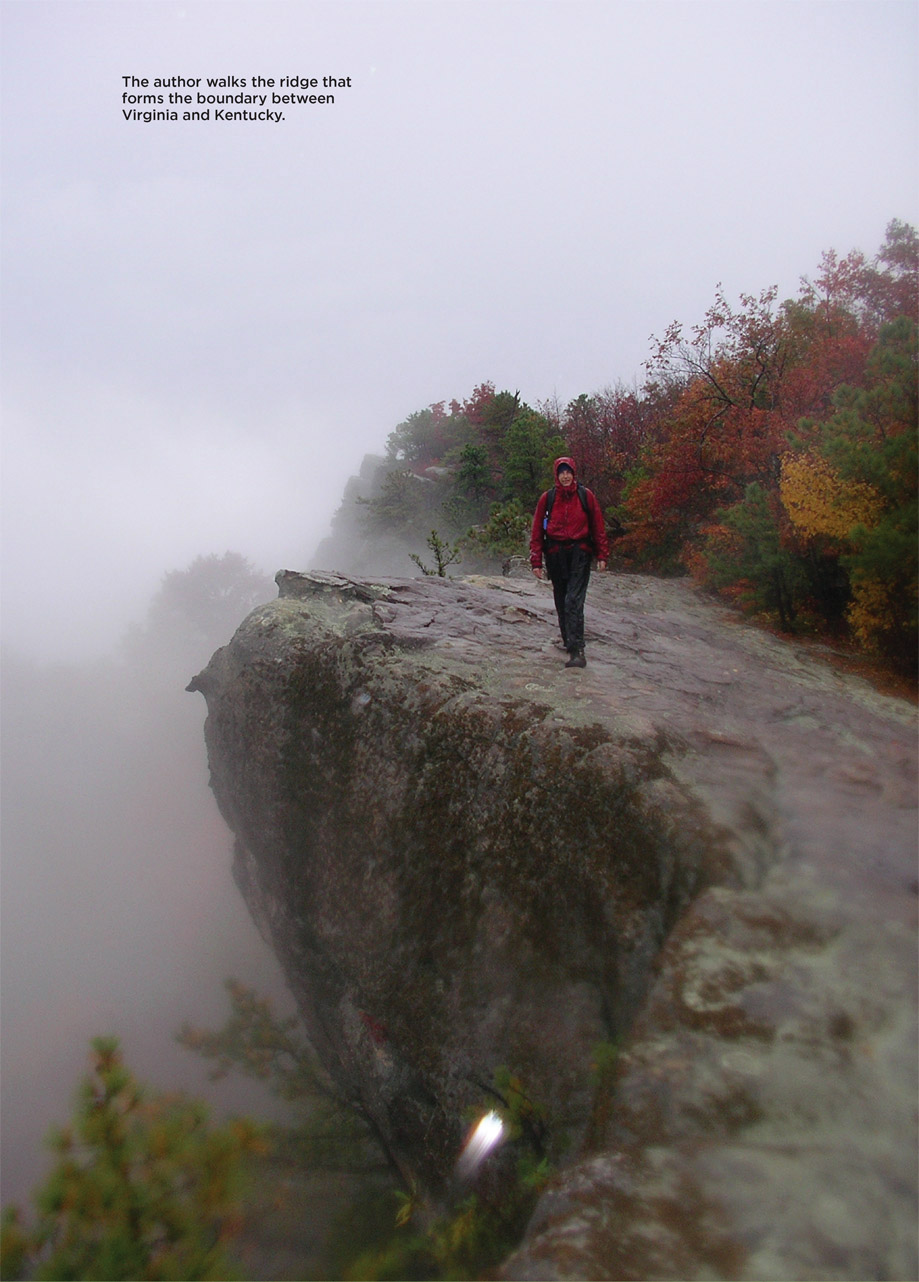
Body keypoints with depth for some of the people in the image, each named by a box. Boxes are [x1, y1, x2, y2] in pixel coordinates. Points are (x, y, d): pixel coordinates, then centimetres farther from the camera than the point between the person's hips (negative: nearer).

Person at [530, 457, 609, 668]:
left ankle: (576, 650, -18)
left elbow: (598, 526, 7)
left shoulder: (586, 496, 2)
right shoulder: (547, 498, 3)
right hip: (555, 554, 3)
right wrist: (536, 561, 1)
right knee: (561, 601, 11)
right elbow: (537, 530, 6)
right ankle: (568, 641, 27)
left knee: (574, 600, -14)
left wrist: (602, 555, 3)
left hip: (579, 554, -2)